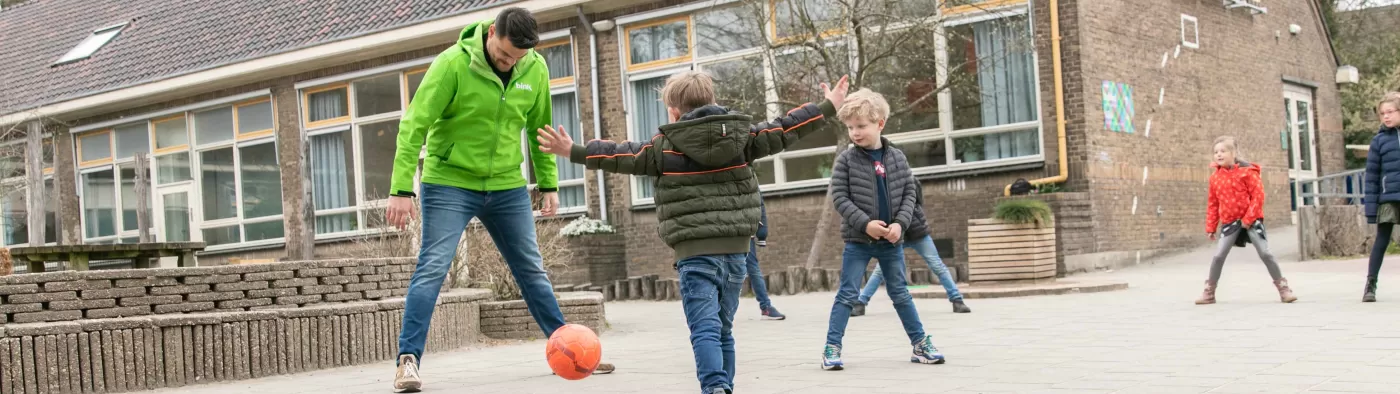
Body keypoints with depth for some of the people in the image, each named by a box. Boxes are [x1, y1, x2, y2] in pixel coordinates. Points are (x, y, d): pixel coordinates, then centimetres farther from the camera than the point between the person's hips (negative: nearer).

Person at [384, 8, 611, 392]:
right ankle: (408, 360, -8)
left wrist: (548, 184, 9)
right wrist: (402, 189, -22)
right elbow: (414, 125, -18)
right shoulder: (453, 63, -17)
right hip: (450, 182, -4)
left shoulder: (535, 69, -4)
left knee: (532, 271, 10)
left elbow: (539, 128, 9)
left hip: (507, 186, 4)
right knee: (432, 269, -12)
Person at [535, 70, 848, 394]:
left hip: (695, 252, -4)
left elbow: (622, 156, -1)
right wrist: (829, 107, 21)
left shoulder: (665, 146, -1)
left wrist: (574, 152, 4)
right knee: (723, 329, 16)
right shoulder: (742, 137, 8)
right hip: (735, 250, 5)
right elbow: (783, 131, 12)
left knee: (705, 328, -10)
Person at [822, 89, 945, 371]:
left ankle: (920, 344, 21)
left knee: (900, 293, 13)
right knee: (848, 294, -3)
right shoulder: (846, 160, -5)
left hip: (891, 240, 3)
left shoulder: (896, 157, 2)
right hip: (858, 240, -2)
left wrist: (900, 223, -11)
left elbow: (909, 193, 4)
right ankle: (832, 348, 1)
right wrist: (865, 223, -18)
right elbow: (839, 197, -9)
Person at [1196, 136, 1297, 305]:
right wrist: (1211, 227, 8)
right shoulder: (1215, 177, 4)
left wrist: (1249, 218, -16)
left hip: (1251, 219, -3)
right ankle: (1209, 291, 7)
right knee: (1218, 256, -4)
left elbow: (1258, 195, -11)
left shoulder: (1247, 171, -10)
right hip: (1229, 221, 4)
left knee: (1265, 253, -6)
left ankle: (1283, 287, 7)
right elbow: (1212, 204, 11)